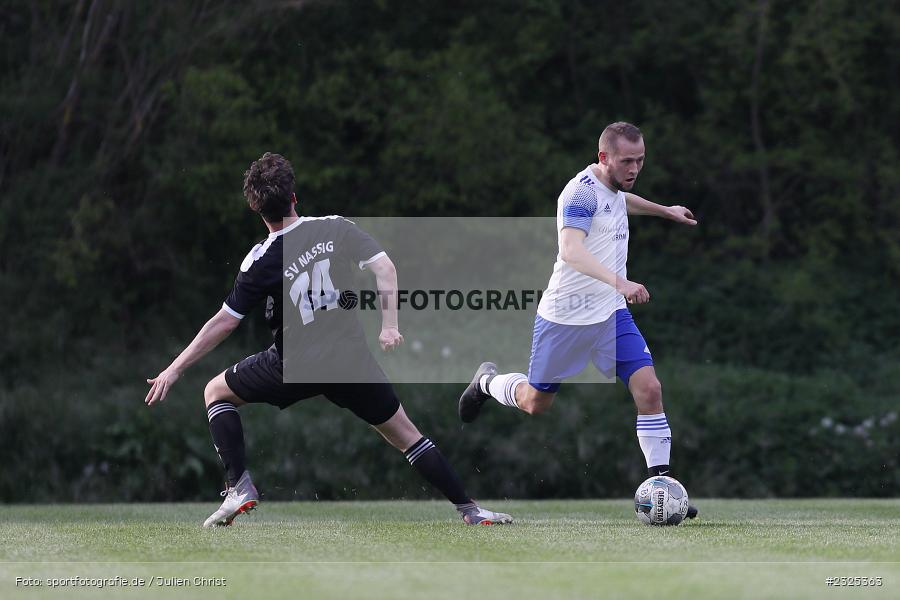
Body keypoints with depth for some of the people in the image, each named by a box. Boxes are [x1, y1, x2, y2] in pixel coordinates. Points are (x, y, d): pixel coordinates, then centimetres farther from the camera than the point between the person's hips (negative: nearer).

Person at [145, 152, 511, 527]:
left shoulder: (261, 261, -10)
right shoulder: (335, 228, -3)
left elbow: (223, 323, -9)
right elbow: (384, 267, -9)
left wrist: (174, 371, -4)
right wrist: (389, 325, -7)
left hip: (295, 366, -2)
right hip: (353, 359, 2)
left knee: (215, 392, 18)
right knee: (404, 435, 14)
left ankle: (239, 487, 3)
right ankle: (469, 510, 9)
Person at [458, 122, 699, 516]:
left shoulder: (613, 188, 6)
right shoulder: (582, 191, -21)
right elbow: (571, 251, -36)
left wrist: (664, 210, 42)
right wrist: (618, 281, -48)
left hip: (612, 313, 6)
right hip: (566, 317, -6)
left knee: (649, 388, -12)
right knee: (535, 403, 11)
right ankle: (488, 383, 43)